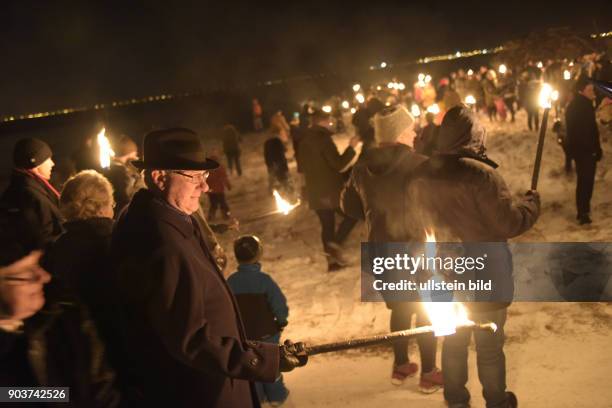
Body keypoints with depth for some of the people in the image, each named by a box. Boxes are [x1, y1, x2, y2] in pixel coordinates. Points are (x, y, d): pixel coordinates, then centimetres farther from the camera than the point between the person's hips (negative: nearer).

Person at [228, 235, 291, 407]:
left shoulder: (231, 281, -12)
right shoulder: (264, 280, -22)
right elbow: (280, 306, -20)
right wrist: (281, 321, 0)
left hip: (242, 335, 2)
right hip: (266, 333, -2)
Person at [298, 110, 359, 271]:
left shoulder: (304, 141, 10)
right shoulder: (323, 138, -15)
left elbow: (302, 167, 19)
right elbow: (338, 164, -19)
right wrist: (351, 147, -11)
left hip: (314, 191, 8)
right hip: (331, 190, -7)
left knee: (326, 225, 14)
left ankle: (332, 260, 18)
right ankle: (335, 244, -6)